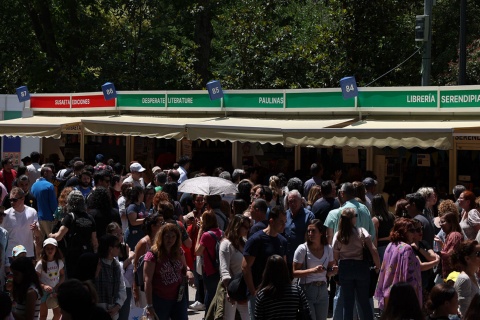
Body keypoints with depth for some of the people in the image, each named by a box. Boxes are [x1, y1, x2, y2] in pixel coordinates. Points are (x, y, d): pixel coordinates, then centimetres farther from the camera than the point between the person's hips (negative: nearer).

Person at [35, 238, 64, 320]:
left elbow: (62, 275, 8)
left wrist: (59, 284, -11)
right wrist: (43, 286, -30)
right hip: (44, 291, -4)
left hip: (56, 290, 4)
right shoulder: (40, 264, -16)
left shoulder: (59, 262, -5)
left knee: (58, 313, 9)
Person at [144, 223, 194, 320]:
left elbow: (184, 267, 19)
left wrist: (188, 272, -8)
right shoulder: (153, 255, -14)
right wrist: (149, 305, -17)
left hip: (178, 297, 5)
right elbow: (148, 281, -15)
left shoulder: (178, 252, 2)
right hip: (160, 299, -5)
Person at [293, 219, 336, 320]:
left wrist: (334, 271, -6)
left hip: (323, 290, 5)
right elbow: (294, 273, -12)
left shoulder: (328, 249, 5)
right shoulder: (302, 249, -9)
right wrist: (313, 270, -24)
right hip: (307, 290, -5)